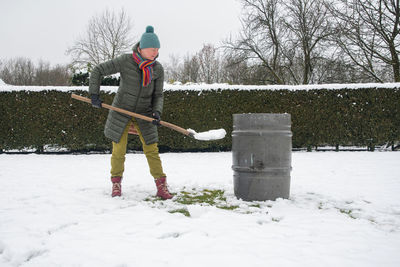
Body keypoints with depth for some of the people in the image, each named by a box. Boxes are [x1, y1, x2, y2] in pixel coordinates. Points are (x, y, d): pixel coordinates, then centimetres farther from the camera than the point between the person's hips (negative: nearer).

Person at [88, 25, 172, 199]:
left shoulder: (157, 69, -4)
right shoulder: (126, 61, -14)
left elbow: (158, 95, 3)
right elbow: (98, 71, -7)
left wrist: (157, 112, -15)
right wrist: (94, 94, -15)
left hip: (144, 114, 2)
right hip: (121, 111, -2)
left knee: (152, 150, -2)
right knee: (118, 150, 3)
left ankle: (162, 187, 5)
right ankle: (116, 184, 23)